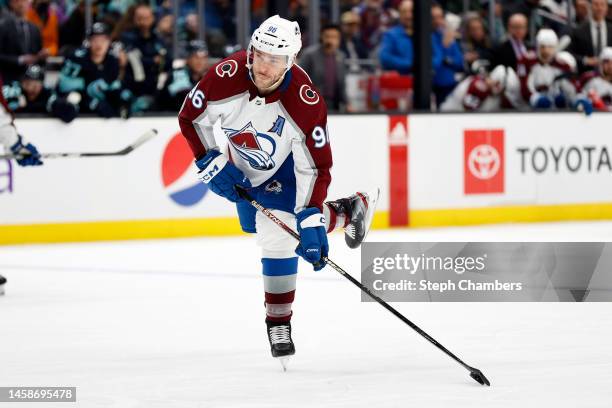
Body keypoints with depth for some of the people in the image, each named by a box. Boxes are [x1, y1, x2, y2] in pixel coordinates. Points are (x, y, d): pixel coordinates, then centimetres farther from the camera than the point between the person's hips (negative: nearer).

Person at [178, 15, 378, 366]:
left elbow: (316, 166, -31)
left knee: (279, 235, -19)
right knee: (256, 227, 17)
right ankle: (348, 212, 37)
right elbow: (190, 118, -14)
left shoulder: (306, 102, -38)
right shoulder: (226, 77, -33)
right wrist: (210, 162, -20)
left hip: (283, 168, -4)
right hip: (240, 162, 4)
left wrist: (310, 220, -37)